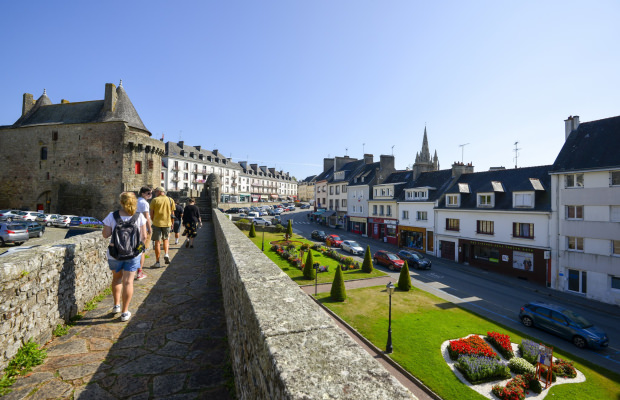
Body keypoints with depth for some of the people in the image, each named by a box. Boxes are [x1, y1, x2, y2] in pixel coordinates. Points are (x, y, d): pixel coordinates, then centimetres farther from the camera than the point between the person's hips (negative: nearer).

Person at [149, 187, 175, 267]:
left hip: (157, 223, -2)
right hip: (167, 223, 2)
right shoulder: (170, 200, 4)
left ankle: (157, 262, 8)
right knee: (165, 239, 22)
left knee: (157, 242, 4)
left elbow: (151, 213, 0)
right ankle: (166, 254, 0)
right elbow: (172, 213, 6)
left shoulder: (154, 200, -2)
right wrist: (171, 223, 15)